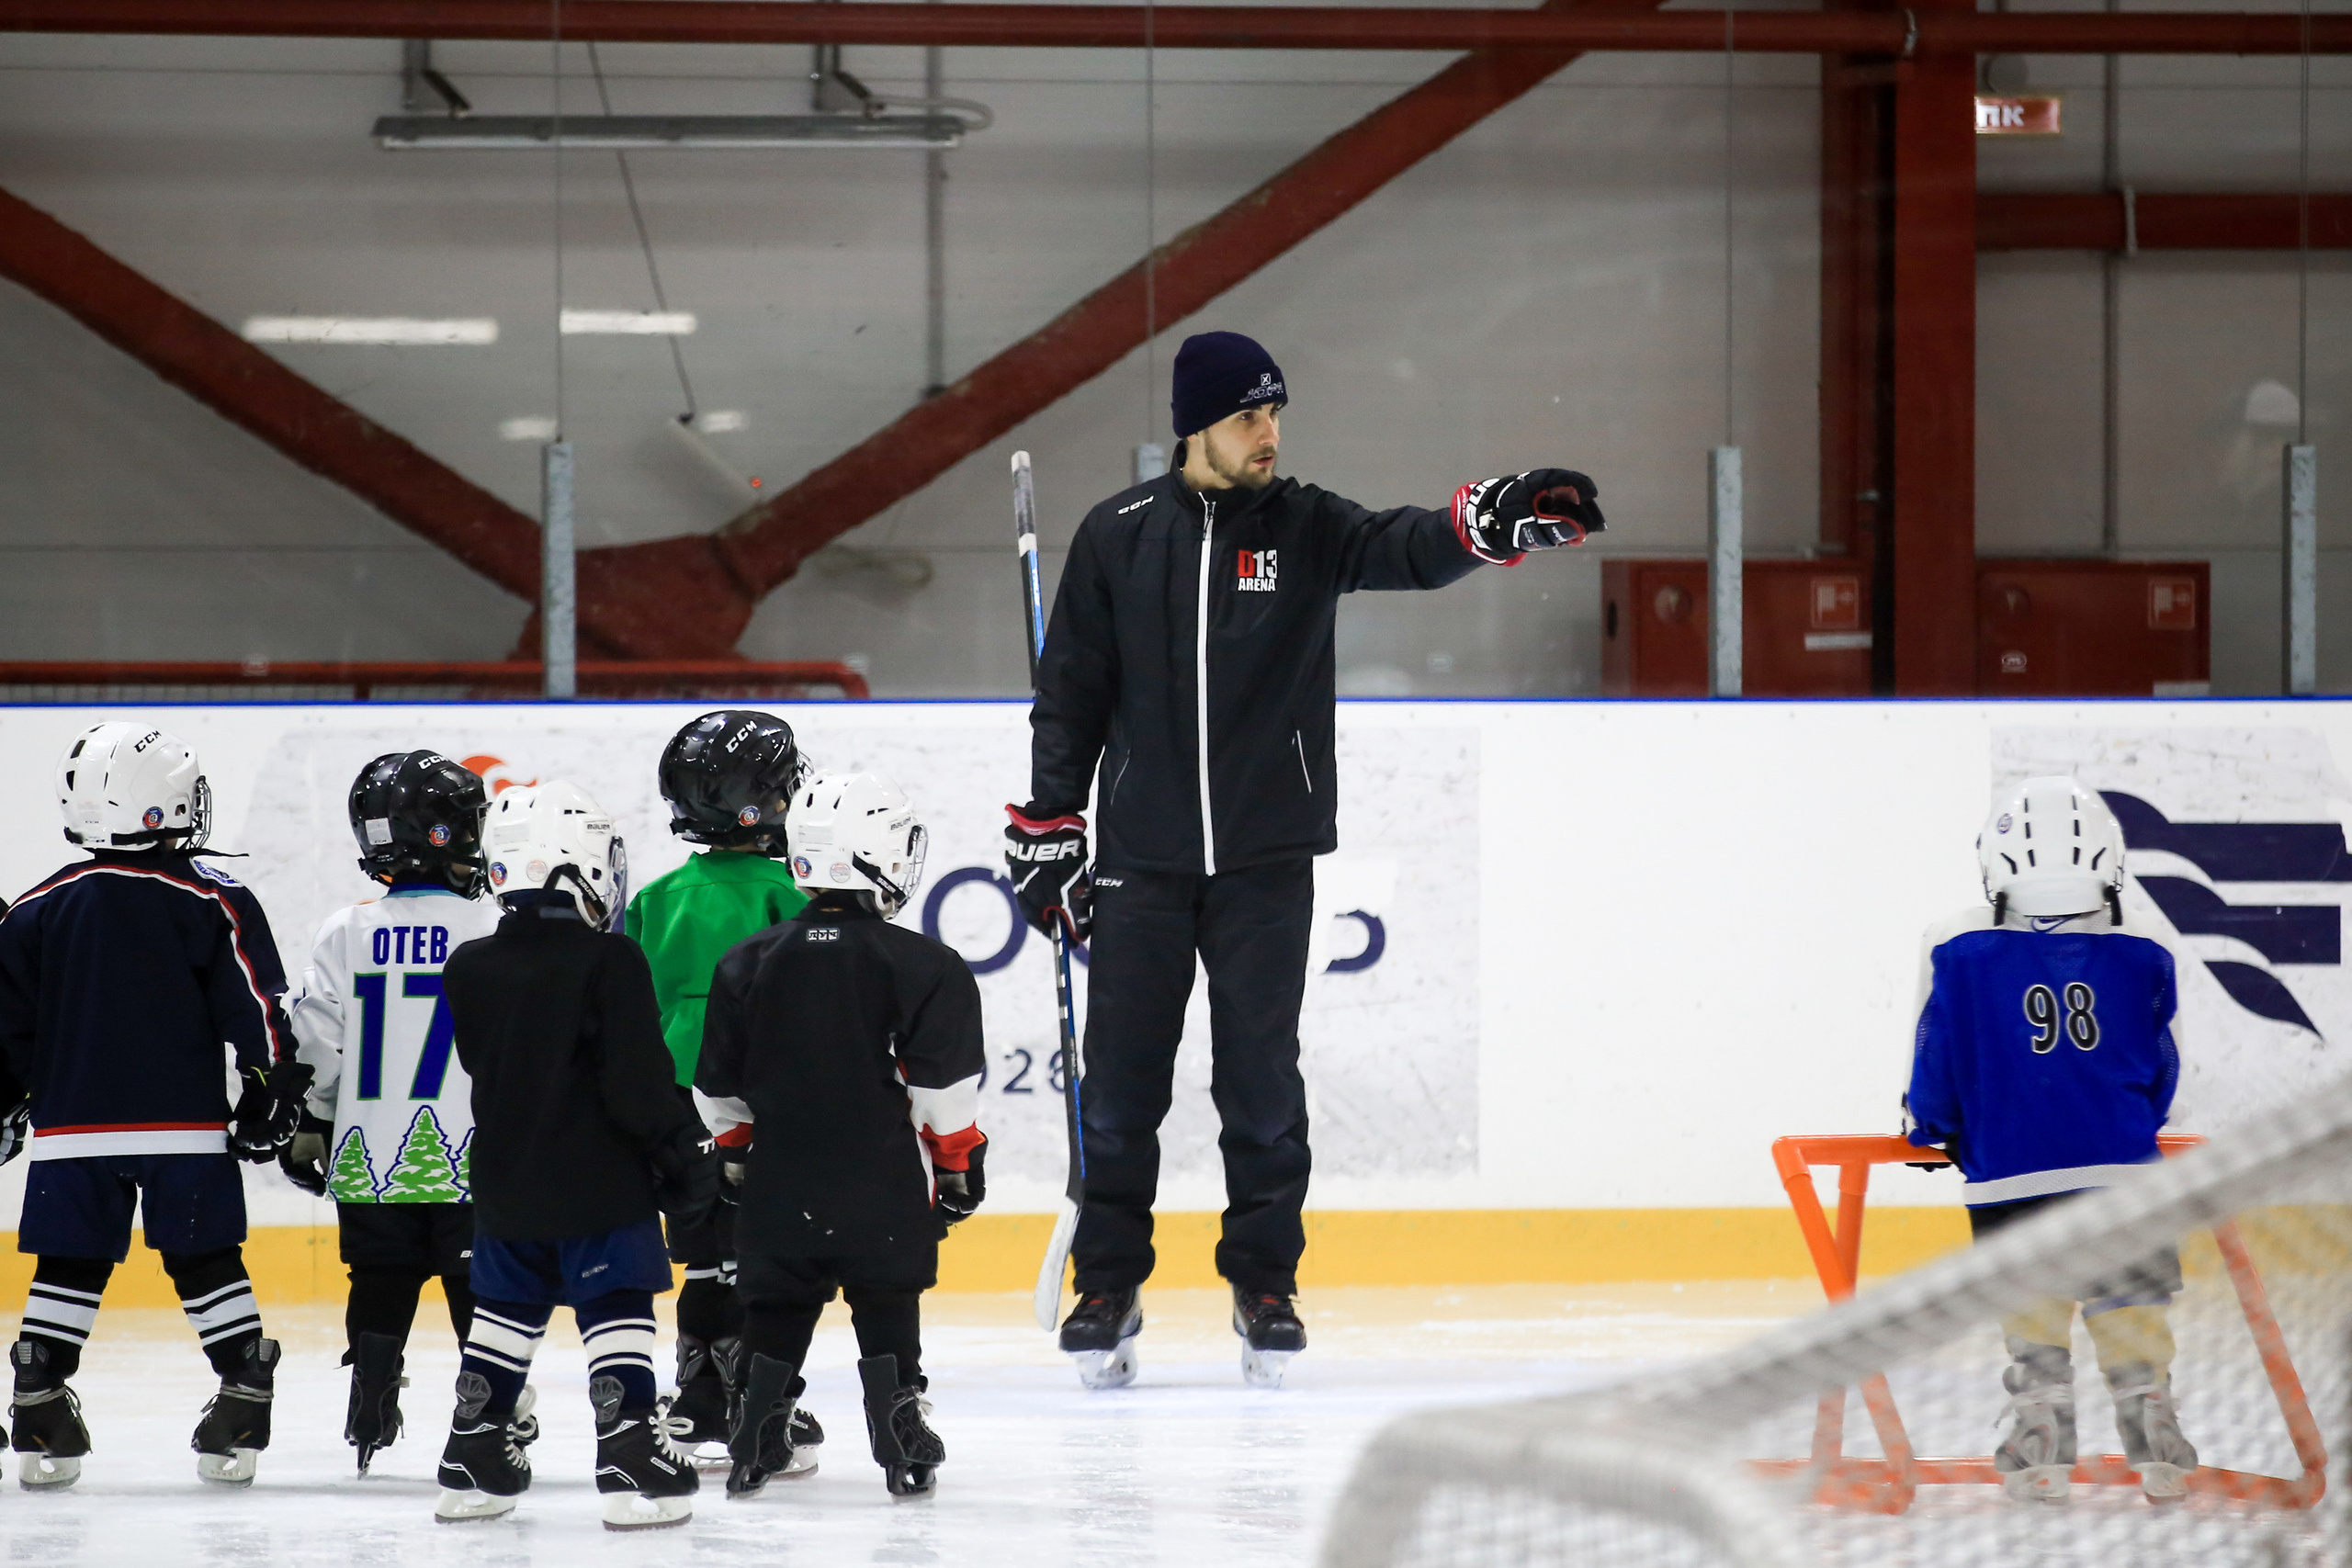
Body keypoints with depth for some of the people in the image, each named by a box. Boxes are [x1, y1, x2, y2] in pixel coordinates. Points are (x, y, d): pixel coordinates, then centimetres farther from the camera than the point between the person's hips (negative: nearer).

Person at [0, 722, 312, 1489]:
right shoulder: (211, 901, -4)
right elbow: (258, 1009, -6)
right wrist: (273, 1094, 1)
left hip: (72, 1127, 2)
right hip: (188, 1128, -2)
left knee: (67, 1271, 7)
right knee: (207, 1265, 5)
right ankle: (243, 1409, 3)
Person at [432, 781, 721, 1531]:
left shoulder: (468, 970, 2)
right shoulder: (607, 963, -15)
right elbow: (638, 1081, -16)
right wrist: (685, 1150, -5)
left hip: (506, 1182, 6)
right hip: (601, 1182, -6)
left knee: (506, 1311, 16)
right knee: (616, 1316, -2)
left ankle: (471, 1466, 19)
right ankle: (630, 1469, -9)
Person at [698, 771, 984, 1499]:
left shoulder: (748, 964, 3)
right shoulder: (923, 967, -9)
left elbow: (721, 1085, 10)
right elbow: (943, 1082, -10)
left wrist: (737, 1151, 24)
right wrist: (959, 1161, 2)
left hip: (781, 1183, 3)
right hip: (882, 1185, -3)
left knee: (778, 1309, 12)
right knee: (886, 1305, 6)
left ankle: (757, 1444, 11)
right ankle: (901, 1441, 4)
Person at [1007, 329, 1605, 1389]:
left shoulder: (1305, 529, 1)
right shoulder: (1119, 537, 2)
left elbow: (1404, 549, -18)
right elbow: (1071, 690, 7)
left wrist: (1493, 525, -39)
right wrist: (1048, 826, 3)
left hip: (1266, 862, 0)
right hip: (1143, 859, 0)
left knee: (1260, 1080, 3)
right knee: (1123, 1081, 3)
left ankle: (1265, 1280, 15)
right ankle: (1108, 1284, 14)